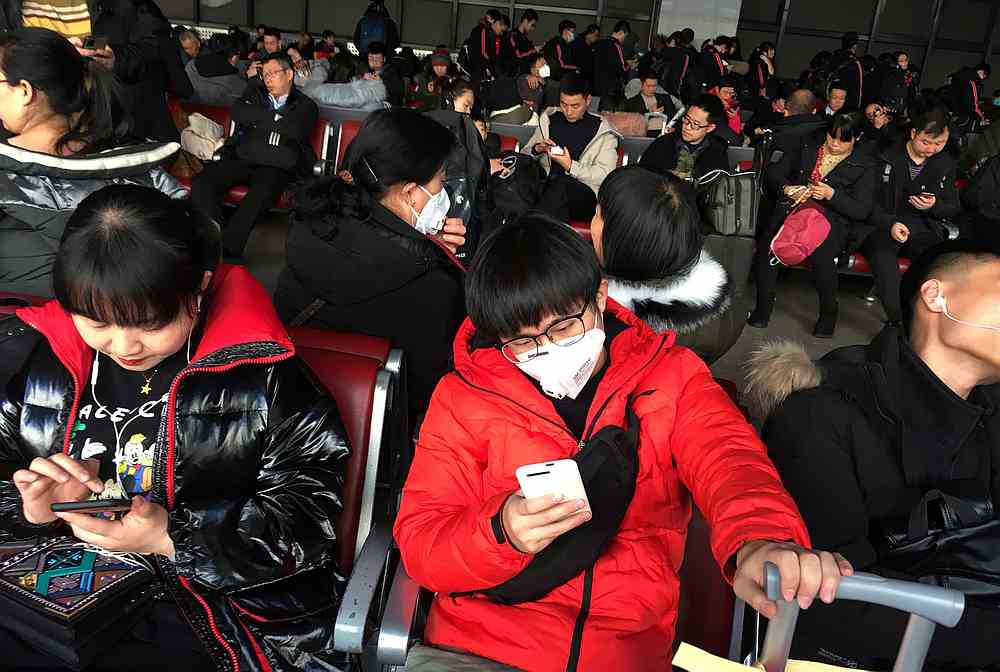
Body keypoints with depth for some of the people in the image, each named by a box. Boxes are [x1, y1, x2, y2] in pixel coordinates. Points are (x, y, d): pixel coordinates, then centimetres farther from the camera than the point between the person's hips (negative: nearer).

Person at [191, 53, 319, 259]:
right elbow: (237, 112, 4)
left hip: (276, 167, -4)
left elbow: (294, 131, -8)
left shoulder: (306, 106, 13)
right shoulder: (255, 92, 24)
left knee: (263, 193, -38)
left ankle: (228, 249, -36)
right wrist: (275, 118, 0)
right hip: (240, 159, 4)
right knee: (201, 181, -23)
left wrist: (257, 120, 2)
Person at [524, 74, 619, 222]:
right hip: (546, 185, 3)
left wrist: (570, 166, -12)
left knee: (561, 184, -38)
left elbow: (605, 176, -3)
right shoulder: (549, 120, 19)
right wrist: (537, 149, 0)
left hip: (584, 192, -3)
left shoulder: (602, 131, 7)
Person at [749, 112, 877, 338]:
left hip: (834, 220, -2)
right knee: (769, 242, -31)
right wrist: (786, 188, -7)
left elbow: (862, 210, -1)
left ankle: (828, 311, -10)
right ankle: (764, 304, -16)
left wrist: (831, 194, -14)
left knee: (822, 255, -35)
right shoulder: (807, 145, 17)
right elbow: (773, 173, 14)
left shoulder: (865, 165, 8)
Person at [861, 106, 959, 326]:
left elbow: (954, 207, 19)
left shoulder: (946, 164, 13)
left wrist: (934, 206, -6)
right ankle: (898, 322, -40)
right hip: (882, 225, -4)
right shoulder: (886, 156, -1)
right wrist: (890, 224, -21)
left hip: (922, 228, 4)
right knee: (883, 252, -39)